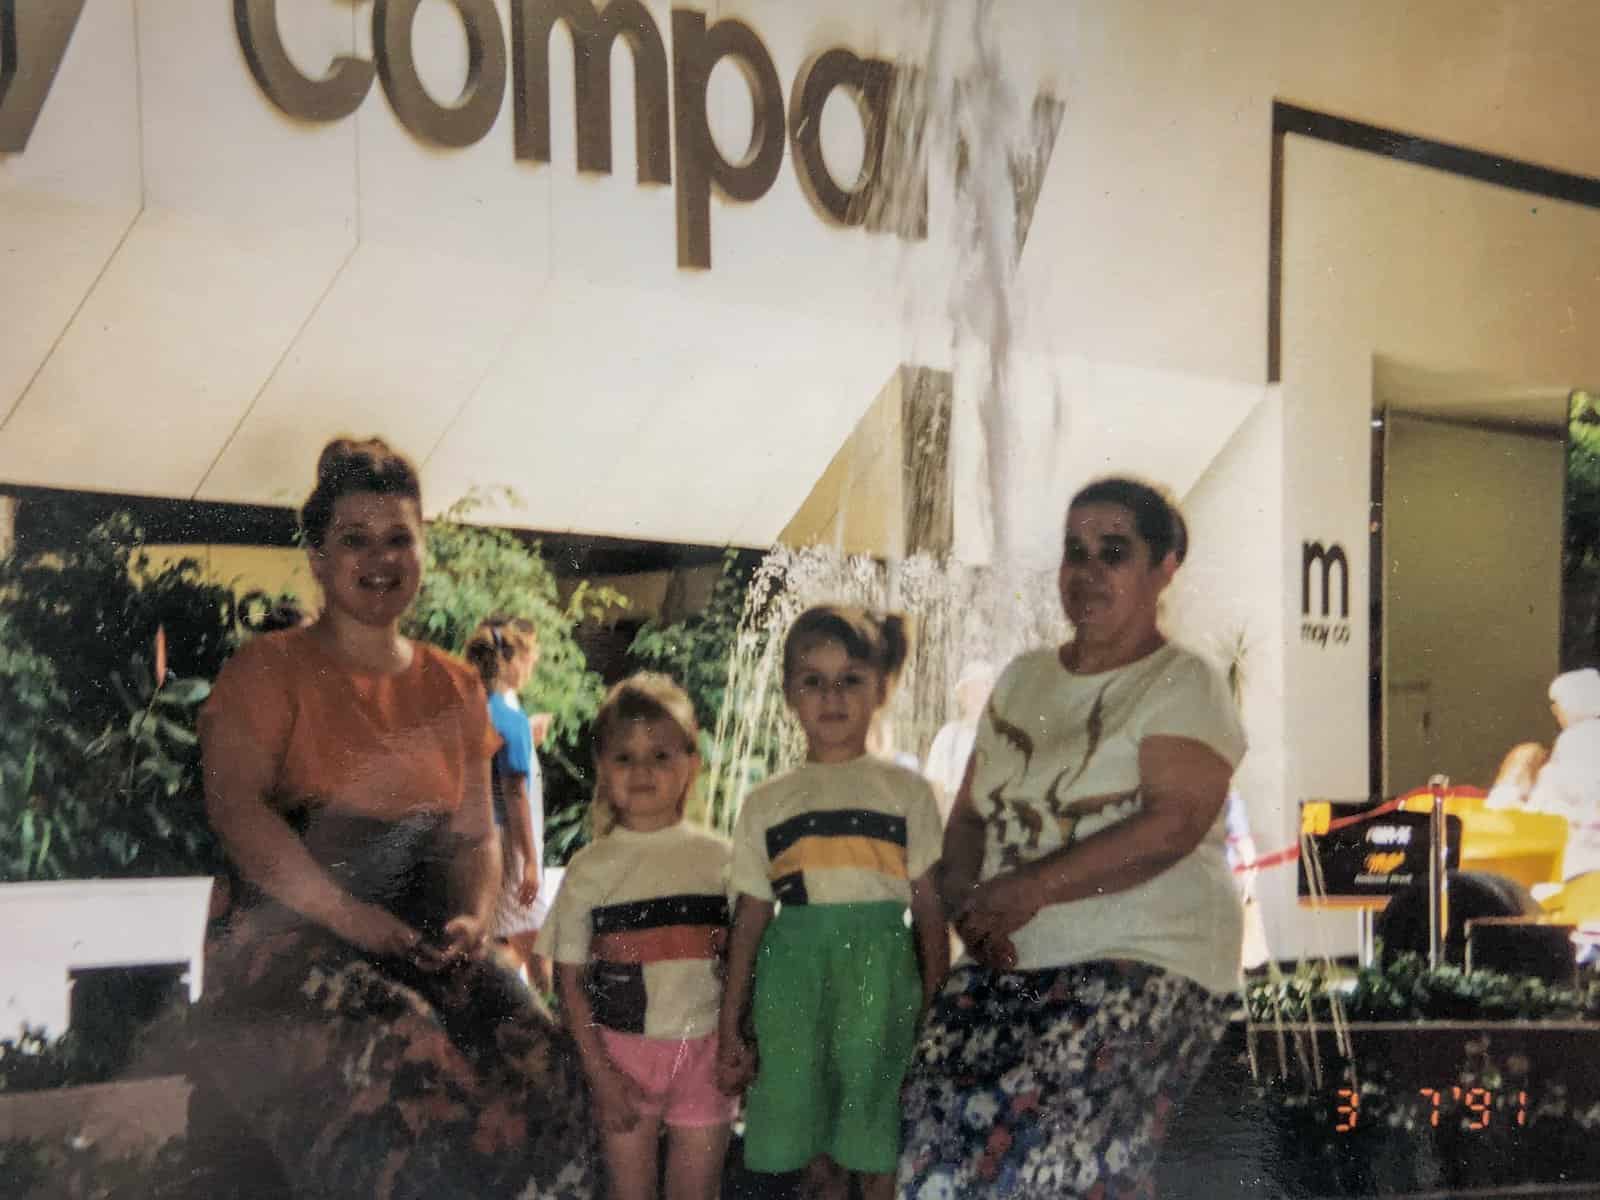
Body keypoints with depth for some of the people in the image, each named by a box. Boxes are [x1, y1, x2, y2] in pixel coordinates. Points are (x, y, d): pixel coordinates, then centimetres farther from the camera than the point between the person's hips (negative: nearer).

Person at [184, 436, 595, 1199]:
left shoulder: (453, 688, 19)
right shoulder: (271, 669, 4)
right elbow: (235, 807, -10)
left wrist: (473, 916, -5)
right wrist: (352, 916, -19)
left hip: (424, 944, 5)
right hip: (293, 938, -4)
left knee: (535, 1052, -21)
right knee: (396, 1053, -34)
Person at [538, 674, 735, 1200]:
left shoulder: (719, 859, 2)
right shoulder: (591, 868, -2)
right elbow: (571, 980, -1)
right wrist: (600, 1073, -7)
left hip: (703, 1051, 1)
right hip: (624, 1052, -1)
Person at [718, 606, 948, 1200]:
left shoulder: (906, 791, 6)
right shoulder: (767, 802, 10)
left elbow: (931, 915, 4)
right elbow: (749, 923, 10)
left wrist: (936, 1016, -2)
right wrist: (731, 1030, 8)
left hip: (880, 972, -1)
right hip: (795, 972, 2)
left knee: (879, 1150, 0)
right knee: (809, 1143, 7)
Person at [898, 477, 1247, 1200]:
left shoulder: (1184, 684, 0)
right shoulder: (1022, 679, 18)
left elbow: (1175, 822, -15)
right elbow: (969, 815, 16)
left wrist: (1030, 888, -18)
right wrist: (965, 903, -5)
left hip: (1146, 961, -5)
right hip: (1008, 965, 5)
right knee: (937, 1142, -15)